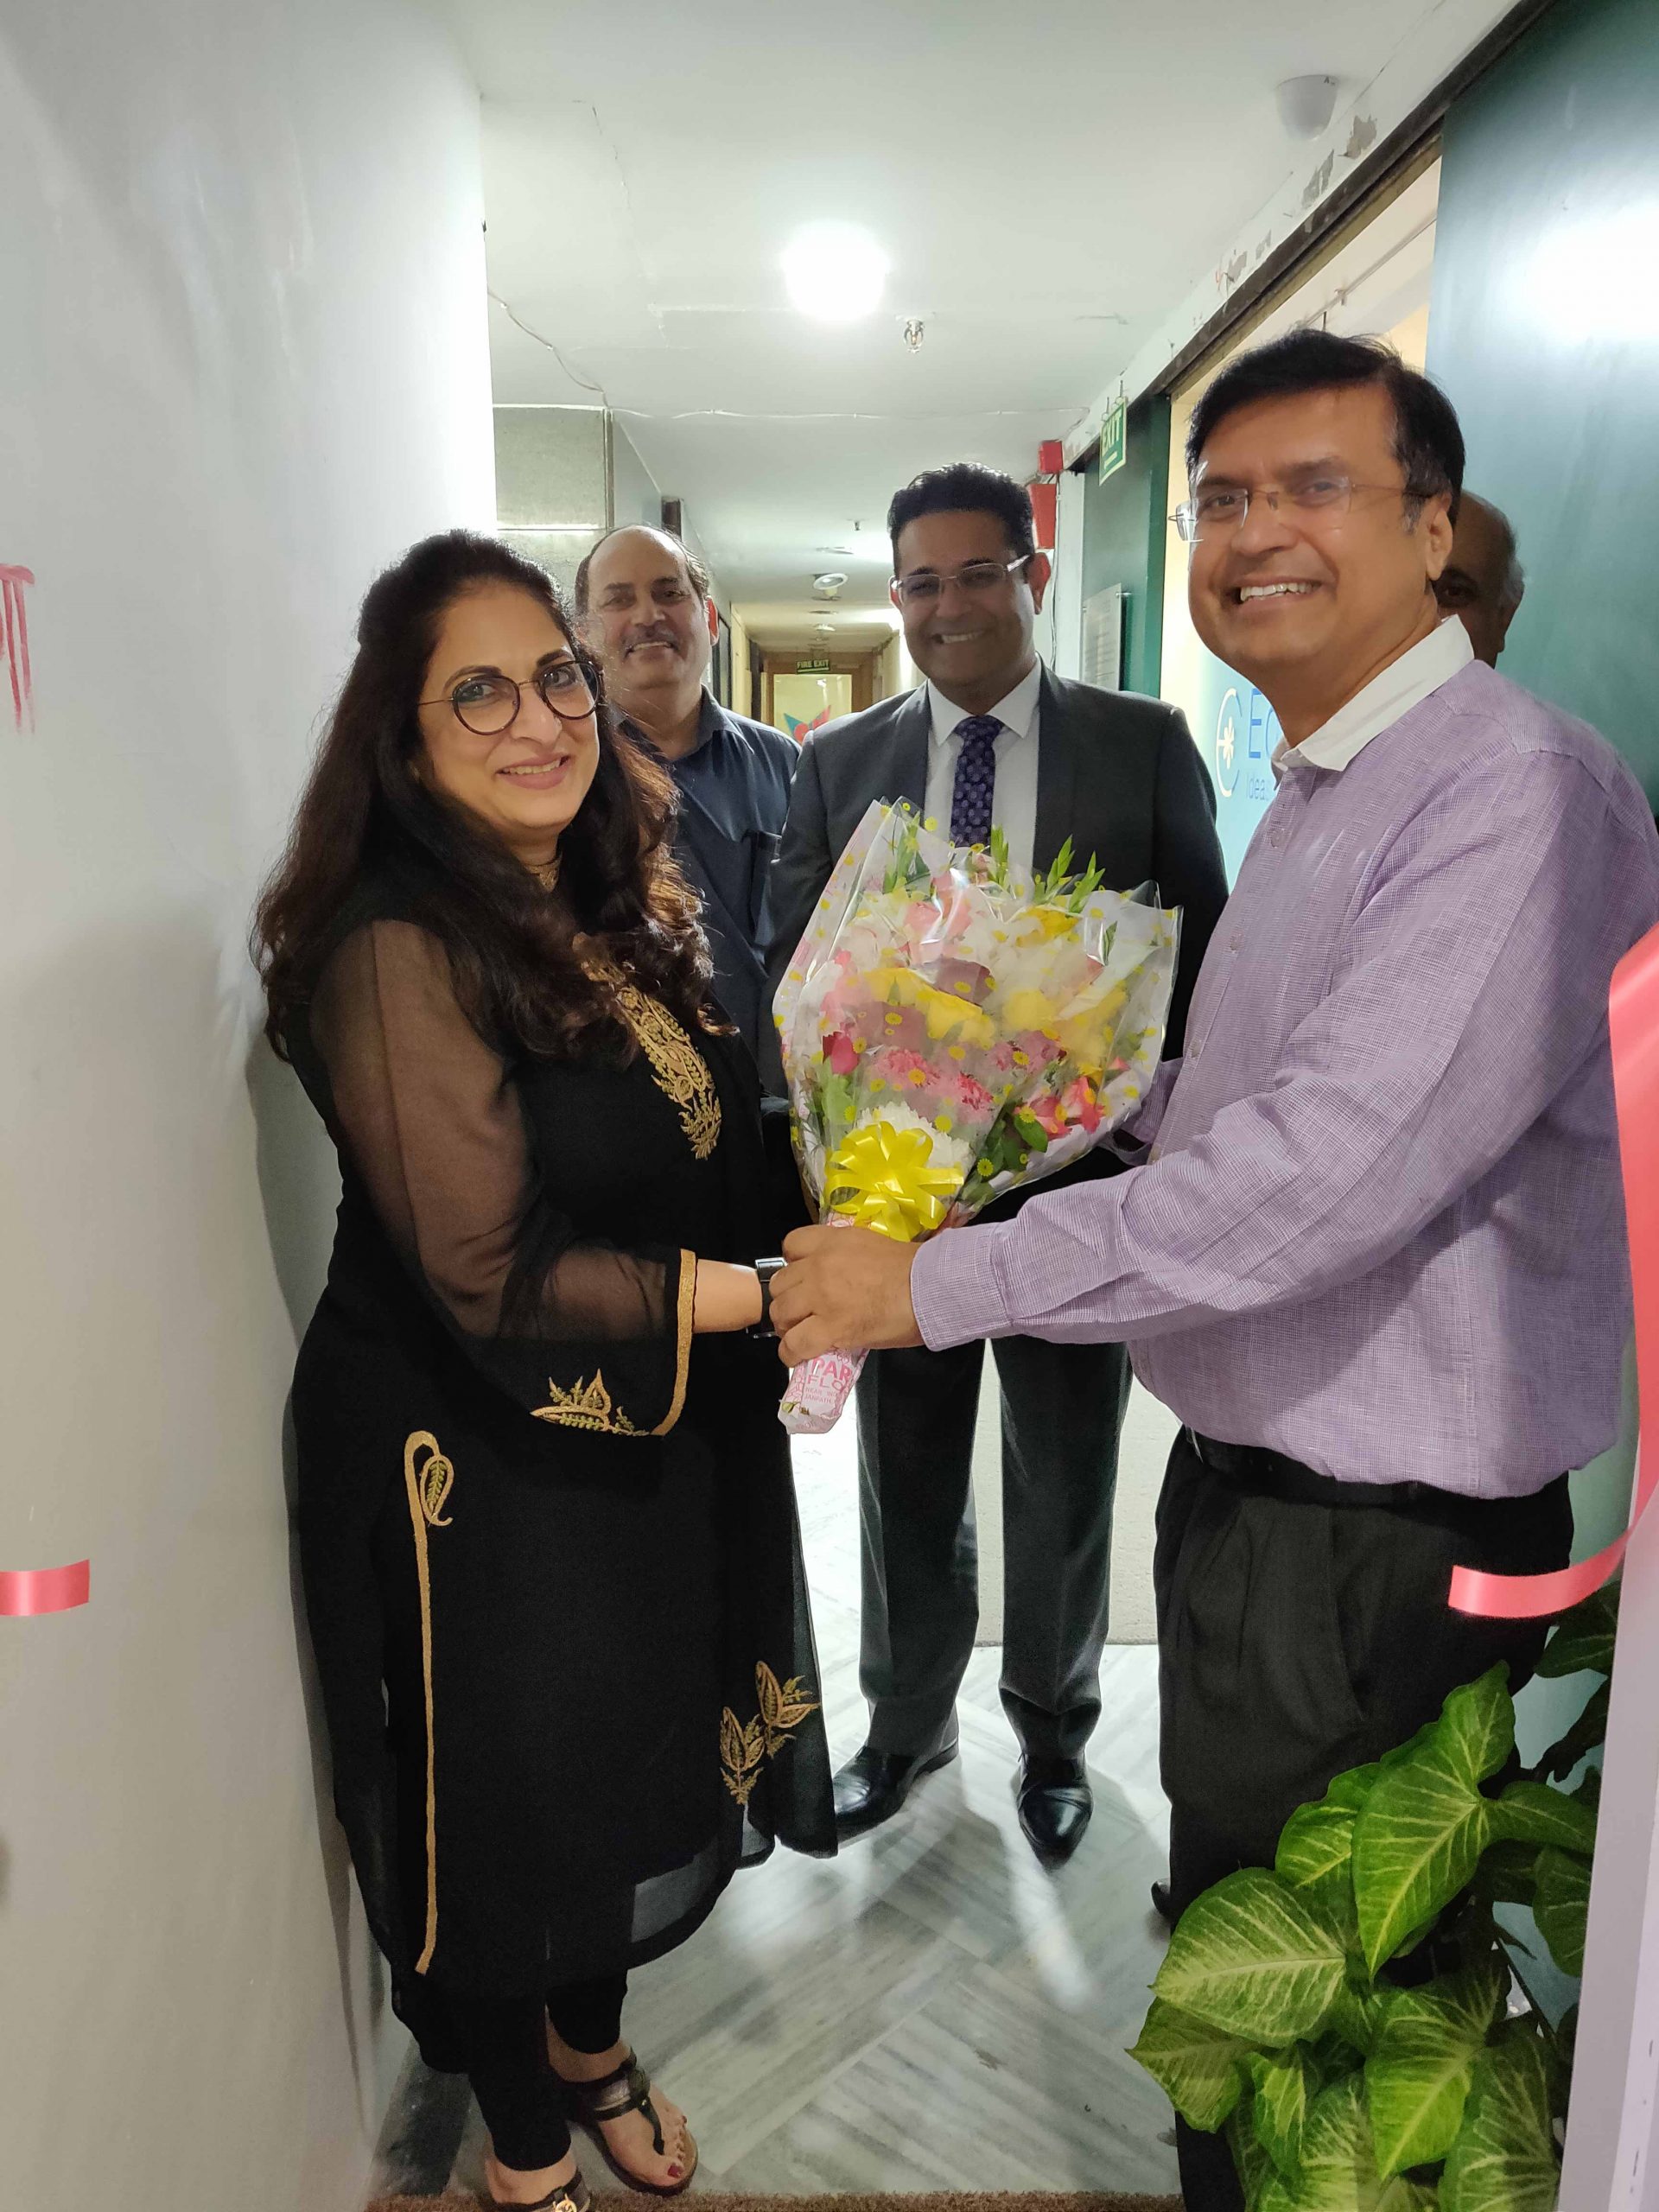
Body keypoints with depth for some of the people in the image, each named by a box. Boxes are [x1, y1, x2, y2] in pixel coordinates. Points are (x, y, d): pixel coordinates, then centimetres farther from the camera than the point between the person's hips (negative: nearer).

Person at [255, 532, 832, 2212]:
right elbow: (493, 1276, -25)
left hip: (646, 1436, 8)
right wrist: (764, 1292, -23)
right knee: (510, 1801, 16)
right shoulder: (398, 952, -23)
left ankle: (595, 2053, 55)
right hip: (480, 1461, -7)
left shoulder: (613, 911, 4)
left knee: (636, 1770, 25)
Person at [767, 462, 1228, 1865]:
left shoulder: (1145, 745, -1)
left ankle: (1054, 1733, 41)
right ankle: (907, 1724, 41)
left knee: (1064, 1481, 16)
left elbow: (1205, 948, 0)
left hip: (1081, 1172, -1)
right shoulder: (840, 762, 3)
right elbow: (795, 960, 4)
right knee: (907, 1476, 17)